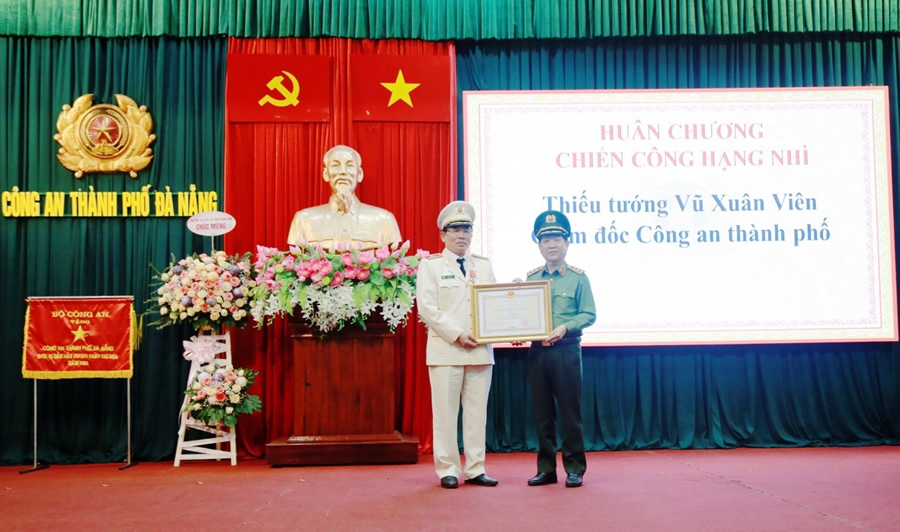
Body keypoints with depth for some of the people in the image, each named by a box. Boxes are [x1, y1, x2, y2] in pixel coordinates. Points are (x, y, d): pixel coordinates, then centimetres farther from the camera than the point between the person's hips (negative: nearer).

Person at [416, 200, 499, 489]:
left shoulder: (484, 265, 14)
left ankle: (475, 470, 13)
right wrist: (457, 335, -15)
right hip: (445, 349, -4)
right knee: (446, 412, 0)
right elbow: (427, 308, -7)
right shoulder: (430, 265, 2)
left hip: (481, 349, 4)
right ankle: (448, 470, 9)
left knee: (477, 412, 6)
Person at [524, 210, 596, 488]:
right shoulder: (530, 278, 9)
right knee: (542, 412, 9)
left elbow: (589, 314, -4)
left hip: (567, 350, -3)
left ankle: (575, 468, 13)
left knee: (570, 410, 2)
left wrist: (565, 327, -19)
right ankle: (546, 468, 18)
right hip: (537, 350, 4)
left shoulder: (578, 277, -1)